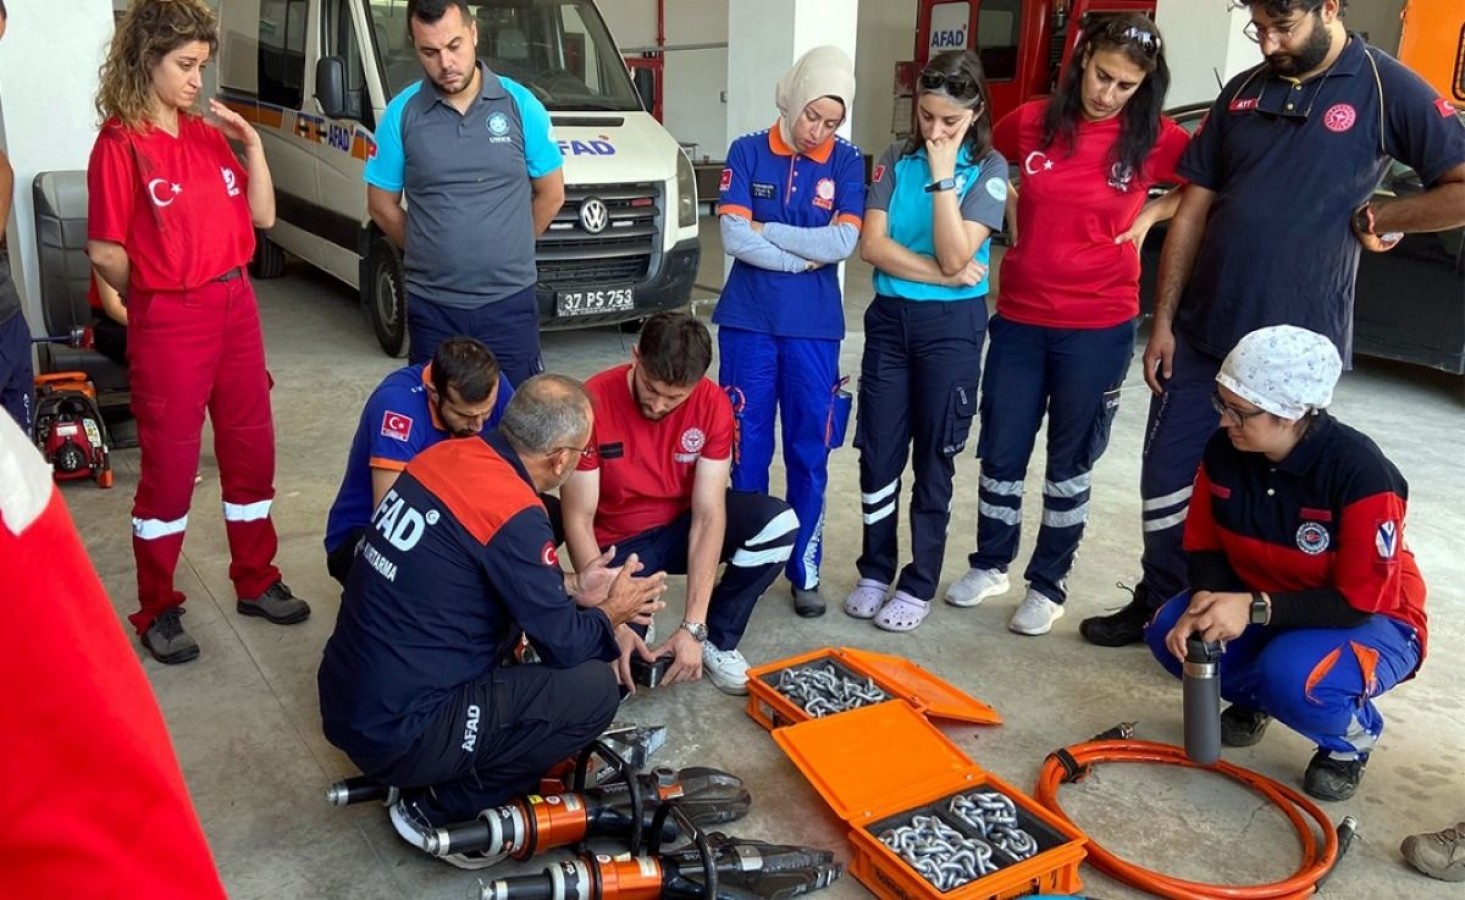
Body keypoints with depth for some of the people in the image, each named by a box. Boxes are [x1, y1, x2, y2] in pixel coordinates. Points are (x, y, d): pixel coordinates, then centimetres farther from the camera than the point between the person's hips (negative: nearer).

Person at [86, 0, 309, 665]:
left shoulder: (209, 135, 7)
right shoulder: (120, 145, -11)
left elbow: (261, 216, 7)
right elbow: (105, 252, -10)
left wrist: (252, 145, -2)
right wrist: (160, 298, 2)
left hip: (236, 309, 6)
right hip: (169, 325, -6)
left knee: (250, 449, 14)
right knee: (169, 466, 4)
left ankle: (256, 583, 31)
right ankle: (157, 611, 19)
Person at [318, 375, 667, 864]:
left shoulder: (448, 455, 1)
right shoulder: (513, 515, -22)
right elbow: (564, 645, -11)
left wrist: (571, 588, 18)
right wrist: (611, 613, 8)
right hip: (398, 733, -9)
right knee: (593, 689, -7)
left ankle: (423, 774, 14)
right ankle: (441, 808, 2)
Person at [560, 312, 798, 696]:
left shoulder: (712, 404, -18)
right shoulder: (593, 403, -26)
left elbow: (708, 514, -20)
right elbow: (578, 522, -21)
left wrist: (693, 627, -26)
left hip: (683, 526, 3)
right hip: (619, 543, -2)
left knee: (778, 524, -25)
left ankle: (716, 640, -4)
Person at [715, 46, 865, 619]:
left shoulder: (846, 162, 2)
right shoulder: (747, 152, 1)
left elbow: (843, 242, -11)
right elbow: (733, 237, -10)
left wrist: (765, 231, -10)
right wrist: (804, 257, -11)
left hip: (814, 329, 1)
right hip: (749, 323, 0)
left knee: (810, 453, 7)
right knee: (747, 449, 6)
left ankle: (806, 570, 19)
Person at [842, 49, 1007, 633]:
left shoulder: (989, 169, -6)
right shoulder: (897, 160, 2)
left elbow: (954, 257, -18)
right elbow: (872, 245, -8)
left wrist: (942, 177, -19)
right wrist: (942, 274, -15)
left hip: (951, 326, -3)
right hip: (889, 318, 3)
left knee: (934, 458, 6)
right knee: (879, 453, 8)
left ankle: (919, 585, 18)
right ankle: (875, 571, 24)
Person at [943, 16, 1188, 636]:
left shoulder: (1154, 139, -4)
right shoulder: (1031, 122, 0)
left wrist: (1151, 215, -5)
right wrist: (1011, 206, 6)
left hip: (1098, 327, -2)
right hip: (1019, 317, 2)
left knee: (1070, 459, 9)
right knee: (1000, 449, 10)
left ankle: (1048, 586, 25)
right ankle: (991, 564, 31)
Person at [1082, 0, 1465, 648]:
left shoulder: (1386, 89, -6)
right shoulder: (1243, 91, 7)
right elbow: (1193, 211, 7)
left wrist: (1373, 218, -6)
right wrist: (1162, 320, 4)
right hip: (1201, 331, 5)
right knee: (1167, 474, 10)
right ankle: (1158, 603, 29)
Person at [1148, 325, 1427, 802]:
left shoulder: (1360, 473, -30)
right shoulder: (1224, 450, -15)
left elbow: (1358, 601, -26)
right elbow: (1205, 547, -3)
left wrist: (1254, 609, -35)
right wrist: (1206, 601, -24)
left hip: (1371, 622, -5)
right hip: (1257, 604, 5)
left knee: (1292, 679, -35)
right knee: (1171, 631, -19)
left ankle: (1353, 735, 2)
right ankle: (1252, 697, 13)